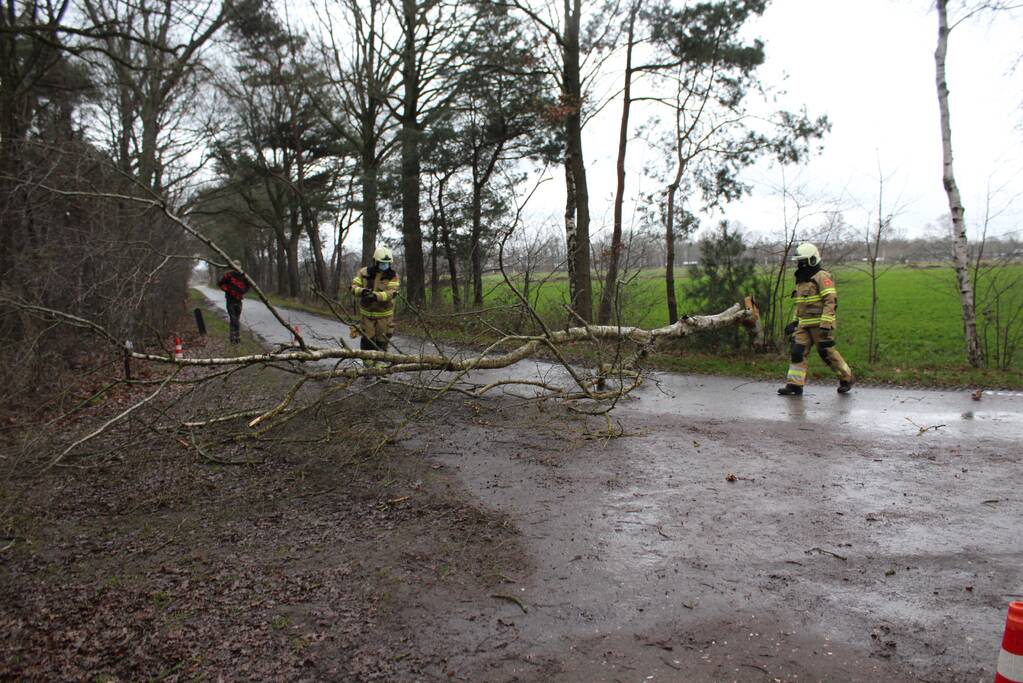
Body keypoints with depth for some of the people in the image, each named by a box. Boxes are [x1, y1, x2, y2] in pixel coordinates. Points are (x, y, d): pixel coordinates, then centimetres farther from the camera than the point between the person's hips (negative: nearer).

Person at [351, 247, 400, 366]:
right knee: (367, 340, 5)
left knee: (382, 342, 6)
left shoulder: (393, 276, -7)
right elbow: (354, 287, -7)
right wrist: (362, 291, -31)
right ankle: (368, 365, 17)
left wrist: (376, 296, -38)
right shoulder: (364, 273, -2)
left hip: (384, 315, -1)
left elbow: (391, 293, -21)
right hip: (366, 313, 1)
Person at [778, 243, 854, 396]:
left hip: (820, 324, -8)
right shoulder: (801, 280, 17)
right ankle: (794, 385, -2)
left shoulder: (822, 277, -10)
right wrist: (794, 321, 20)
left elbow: (830, 301, -17)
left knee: (827, 352, 1)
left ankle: (846, 378, 20)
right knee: (798, 352, -2)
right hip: (804, 325, 8)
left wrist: (825, 324, -23)